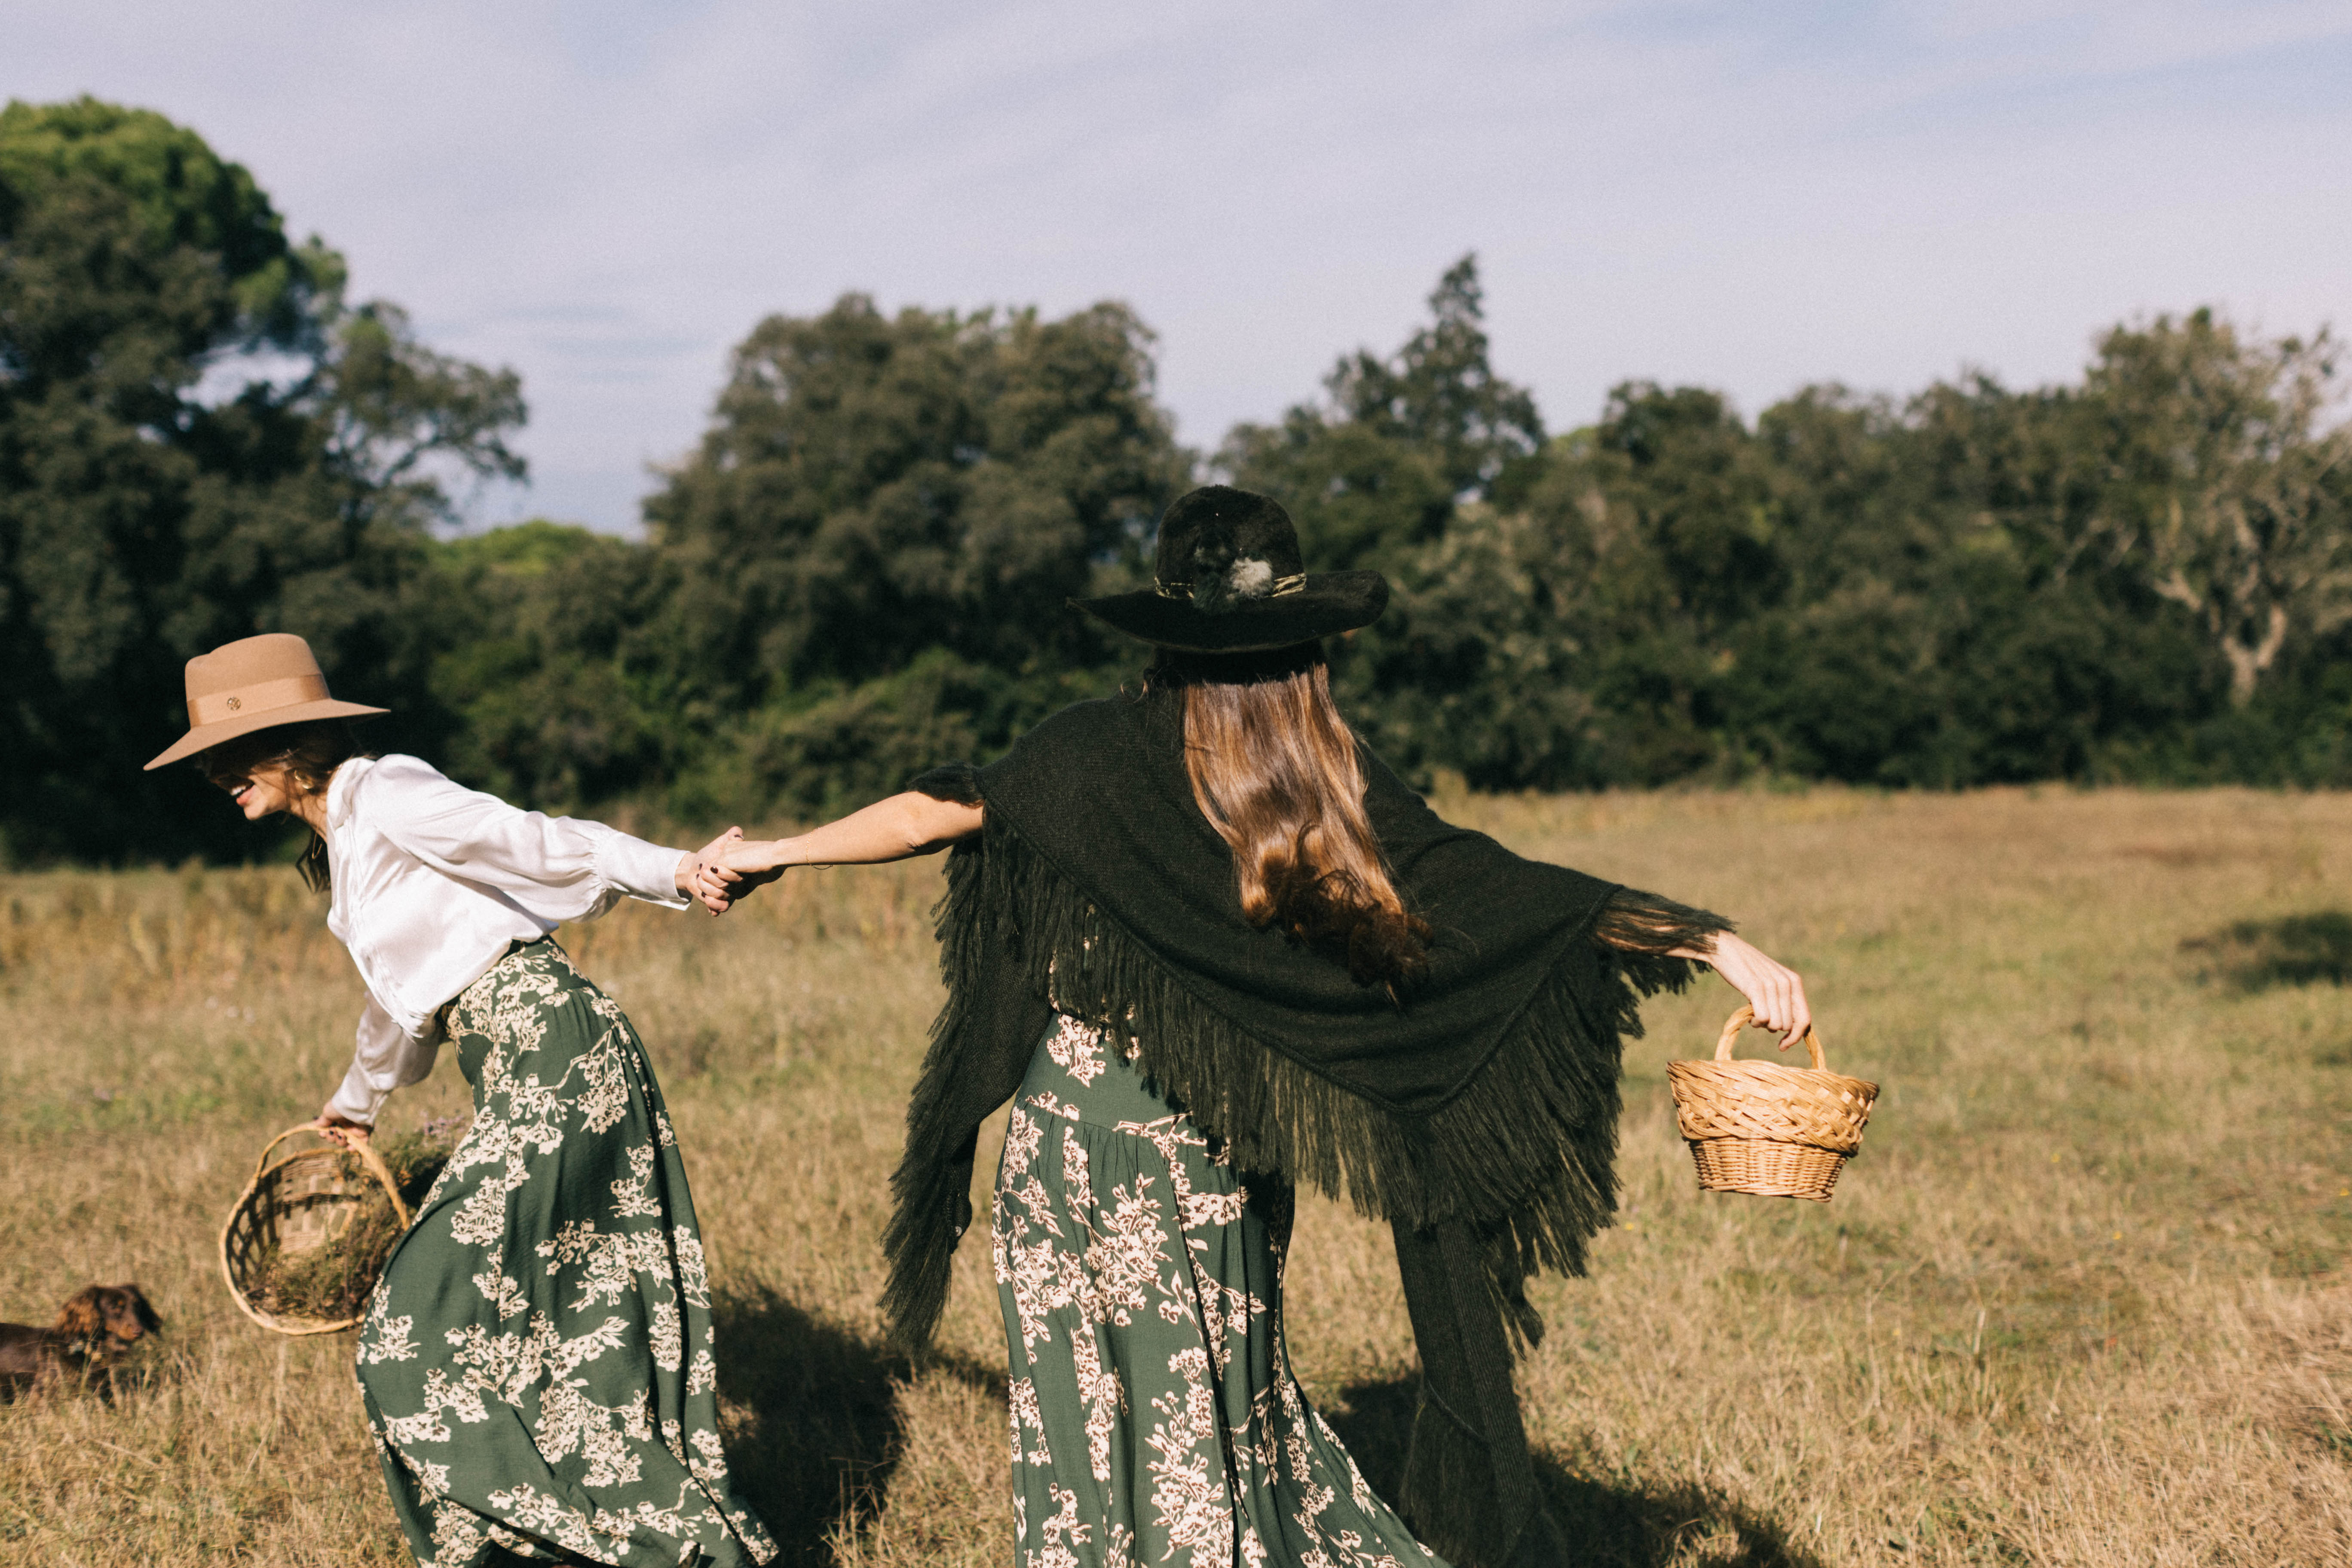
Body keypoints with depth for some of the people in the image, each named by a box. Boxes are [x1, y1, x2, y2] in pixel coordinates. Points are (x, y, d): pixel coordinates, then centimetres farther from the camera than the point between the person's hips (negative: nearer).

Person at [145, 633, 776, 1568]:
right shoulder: (339, 848, 19)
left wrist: (672, 874, -29)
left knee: (433, 1338, -9)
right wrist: (361, 1100, 51)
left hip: (559, 1062, -9)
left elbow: (540, 845, -15)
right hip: (525, 1086, 9)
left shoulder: (384, 794, -8)